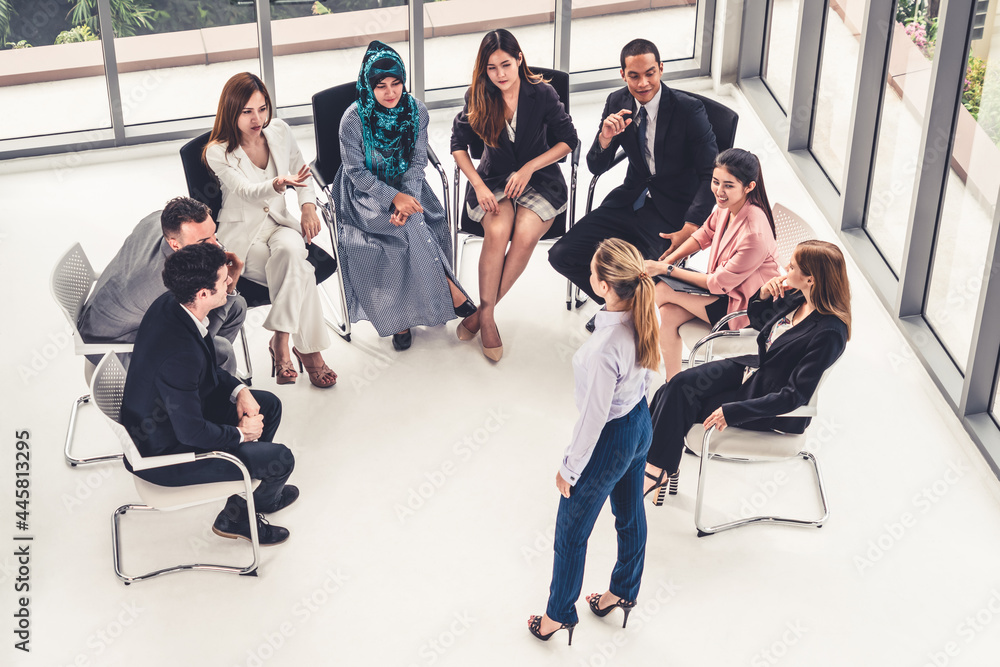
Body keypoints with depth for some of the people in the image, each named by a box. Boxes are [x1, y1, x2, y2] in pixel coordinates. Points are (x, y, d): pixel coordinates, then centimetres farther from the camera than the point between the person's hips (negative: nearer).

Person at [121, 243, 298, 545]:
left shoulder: (169, 304, -10)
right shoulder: (179, 354, -38)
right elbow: (192, 432, -29)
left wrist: (239, 390, -2)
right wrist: (240, 433, -12)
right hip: (163, 456, -9)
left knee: (268, 406, 16)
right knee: (280, 460, -8)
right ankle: (239, 515, 22)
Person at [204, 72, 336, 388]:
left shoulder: (278, 131, 0)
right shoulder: (218, 153, -14)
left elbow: (301, 171, 16)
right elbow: (248, 192, -29)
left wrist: (308, 207, -2)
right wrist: (280, 183, -51)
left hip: (280, 223, 4)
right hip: (242, 235, -4)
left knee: (290, 249, -35)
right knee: (300, 271, -32)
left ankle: (280, 342, -29)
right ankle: (308, 350, -23)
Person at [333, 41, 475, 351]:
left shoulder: (416, 111, -6)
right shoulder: (353, 120, -16)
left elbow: (417, 162, -3)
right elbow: (356, 172, -13)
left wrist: (408, 198, -21)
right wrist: (393, 197, -26)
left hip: (405, 185, 3)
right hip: (365, 191, -3)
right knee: (411, 229, -29)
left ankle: (403, 316, -15)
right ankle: (449, 291, -12)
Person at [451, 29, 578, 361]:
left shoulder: (542, 94, -8)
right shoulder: (479, 97, -3)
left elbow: (568, 140, -1)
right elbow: (459, 143, 4)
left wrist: (529, 168, -11)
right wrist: (478, 185, -10)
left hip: (539, 179, -1)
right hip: (494, 179, 1)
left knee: (525, 235, -31)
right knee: (497, 231, -31)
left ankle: (482, 312, -18)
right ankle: (487, 317, -23)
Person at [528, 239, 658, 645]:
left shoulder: (603, 349, -39)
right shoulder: (646, 314, -16)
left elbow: (594, 417, -27)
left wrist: (569, 469, -12)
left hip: (610, 441, -8)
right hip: (641, 423, 8)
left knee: (571, 531, 16)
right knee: (630, 514, 29)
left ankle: (560, 614, 38)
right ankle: (624, 591, 53)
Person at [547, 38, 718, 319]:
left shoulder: (689, 109, -15)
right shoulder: (618, 103, -1)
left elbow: (712, 174, -12)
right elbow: (597, 167, 4)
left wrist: (689, 228, -23)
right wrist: (606, 136, -19)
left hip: (673, 209, -5)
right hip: (632, 199, 5)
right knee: (562, 255, -8)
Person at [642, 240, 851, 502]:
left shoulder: (829, 334, -30)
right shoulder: (795, 297, -6)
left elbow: (795, 396, -28)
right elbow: (758, 321, 15)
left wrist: (734, 411, -29)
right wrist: (763, 296, -8)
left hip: (777, 411, -8)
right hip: (754, 368, 8)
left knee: (681, 409, -9)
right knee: (679, 385, -9)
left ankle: (661, 468, 13)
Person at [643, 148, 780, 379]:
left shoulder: (755, 234, -33)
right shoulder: (727, 205, -10)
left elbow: (720, 283, -23)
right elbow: (704, 234, 10)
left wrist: (667, 269, -18)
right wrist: (665, 262, -3)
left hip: (744, 306, -7)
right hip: (724, 282, 7)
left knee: (662, 290, -13)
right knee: (667, 314, -10)